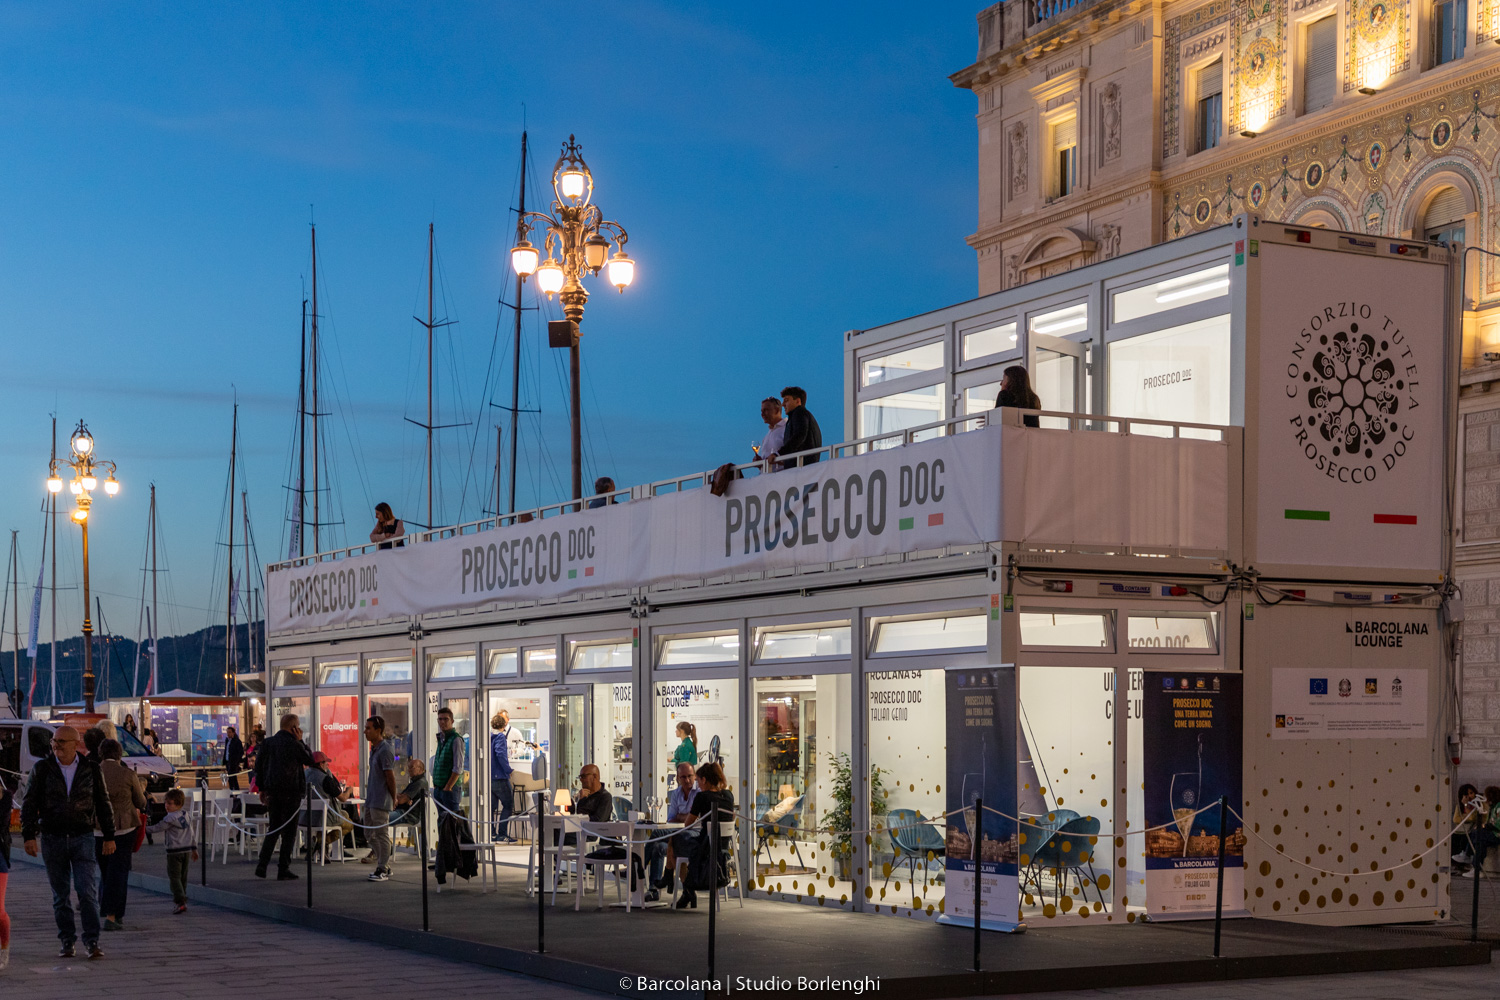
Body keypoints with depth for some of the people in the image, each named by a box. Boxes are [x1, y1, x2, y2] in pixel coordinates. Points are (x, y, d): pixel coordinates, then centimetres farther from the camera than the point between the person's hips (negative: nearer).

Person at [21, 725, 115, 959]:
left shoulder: (90, 769, 1)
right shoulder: (42, 769, -1)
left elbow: (103, 804, 7)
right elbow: (29, 804, 0)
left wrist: (109, 837, 6)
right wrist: (29, 836, -9)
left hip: (82, 838, -1)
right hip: (52, 839, 1)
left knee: (87, 891, -10)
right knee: (60, 895, 6)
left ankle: (92, 943, -8)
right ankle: (67, 943, 14)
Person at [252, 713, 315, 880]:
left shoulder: (267, 743, 6)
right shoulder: (294, 744, -12)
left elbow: (258, 765, 10)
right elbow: (309, 760, 2)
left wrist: (262, 788, 18)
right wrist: (300, 741, 3)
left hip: (272, 791, 5)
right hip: (291, 791, -5)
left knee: (273, 828, 15)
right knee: (289, 830, 2)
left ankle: (262, 865, 7)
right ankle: (283, 869, 2)